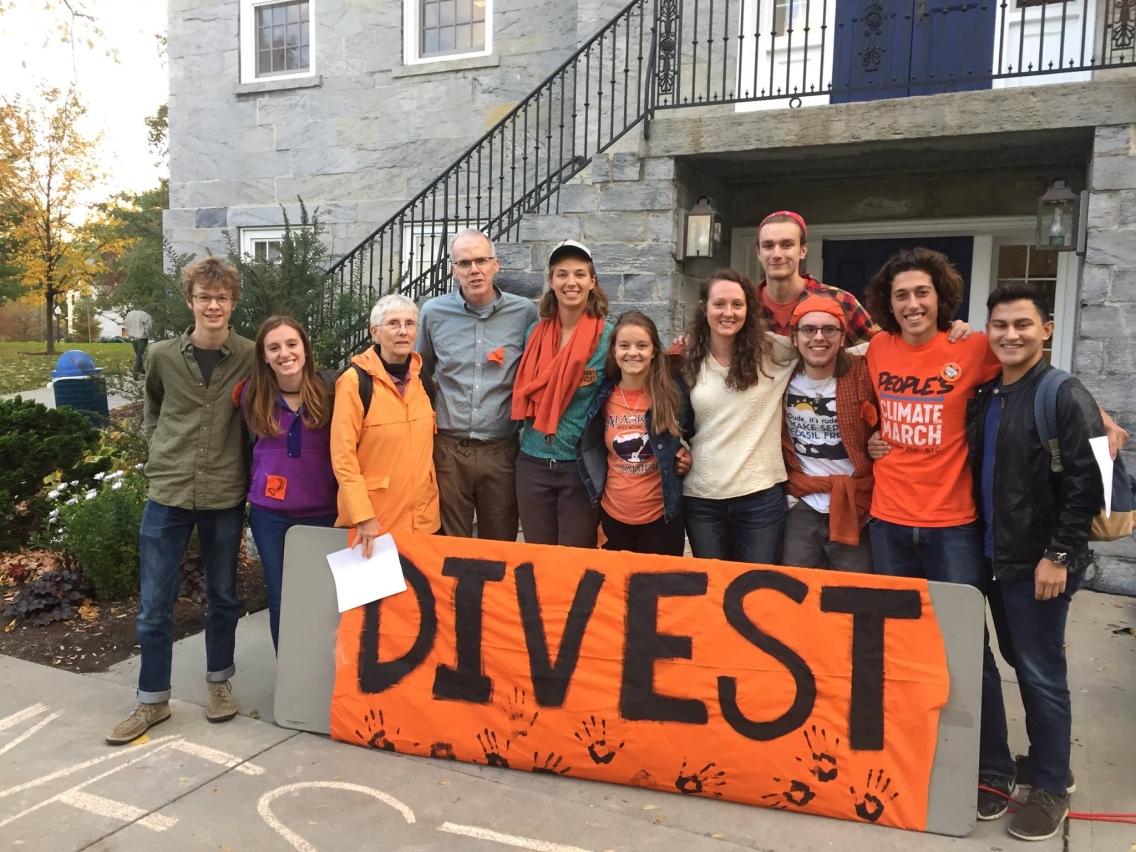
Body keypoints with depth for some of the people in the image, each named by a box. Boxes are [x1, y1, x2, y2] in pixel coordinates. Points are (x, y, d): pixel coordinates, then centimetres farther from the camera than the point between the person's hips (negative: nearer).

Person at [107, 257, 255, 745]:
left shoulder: (250, 357, -5)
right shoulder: (163, 356, 0)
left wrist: (247, 471, -1)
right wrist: (163, 451, 7)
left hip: (225, 496, -1)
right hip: (167, 494, 1)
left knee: (223, 596, 14)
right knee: (154, 605, 5)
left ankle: (218, 682, 33)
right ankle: (152, 700, 21)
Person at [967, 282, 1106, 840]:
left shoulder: (1065, 396, -11)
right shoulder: (985, 395, 8)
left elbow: (1087, 482, -16)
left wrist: (1059, 554, -17)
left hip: (1040, 562, -6)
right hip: (995, 556, 6)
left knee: (1040, 673, 3)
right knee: (1019, 663, 17)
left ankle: (1051, 787, 20)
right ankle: (995, 771, 30)